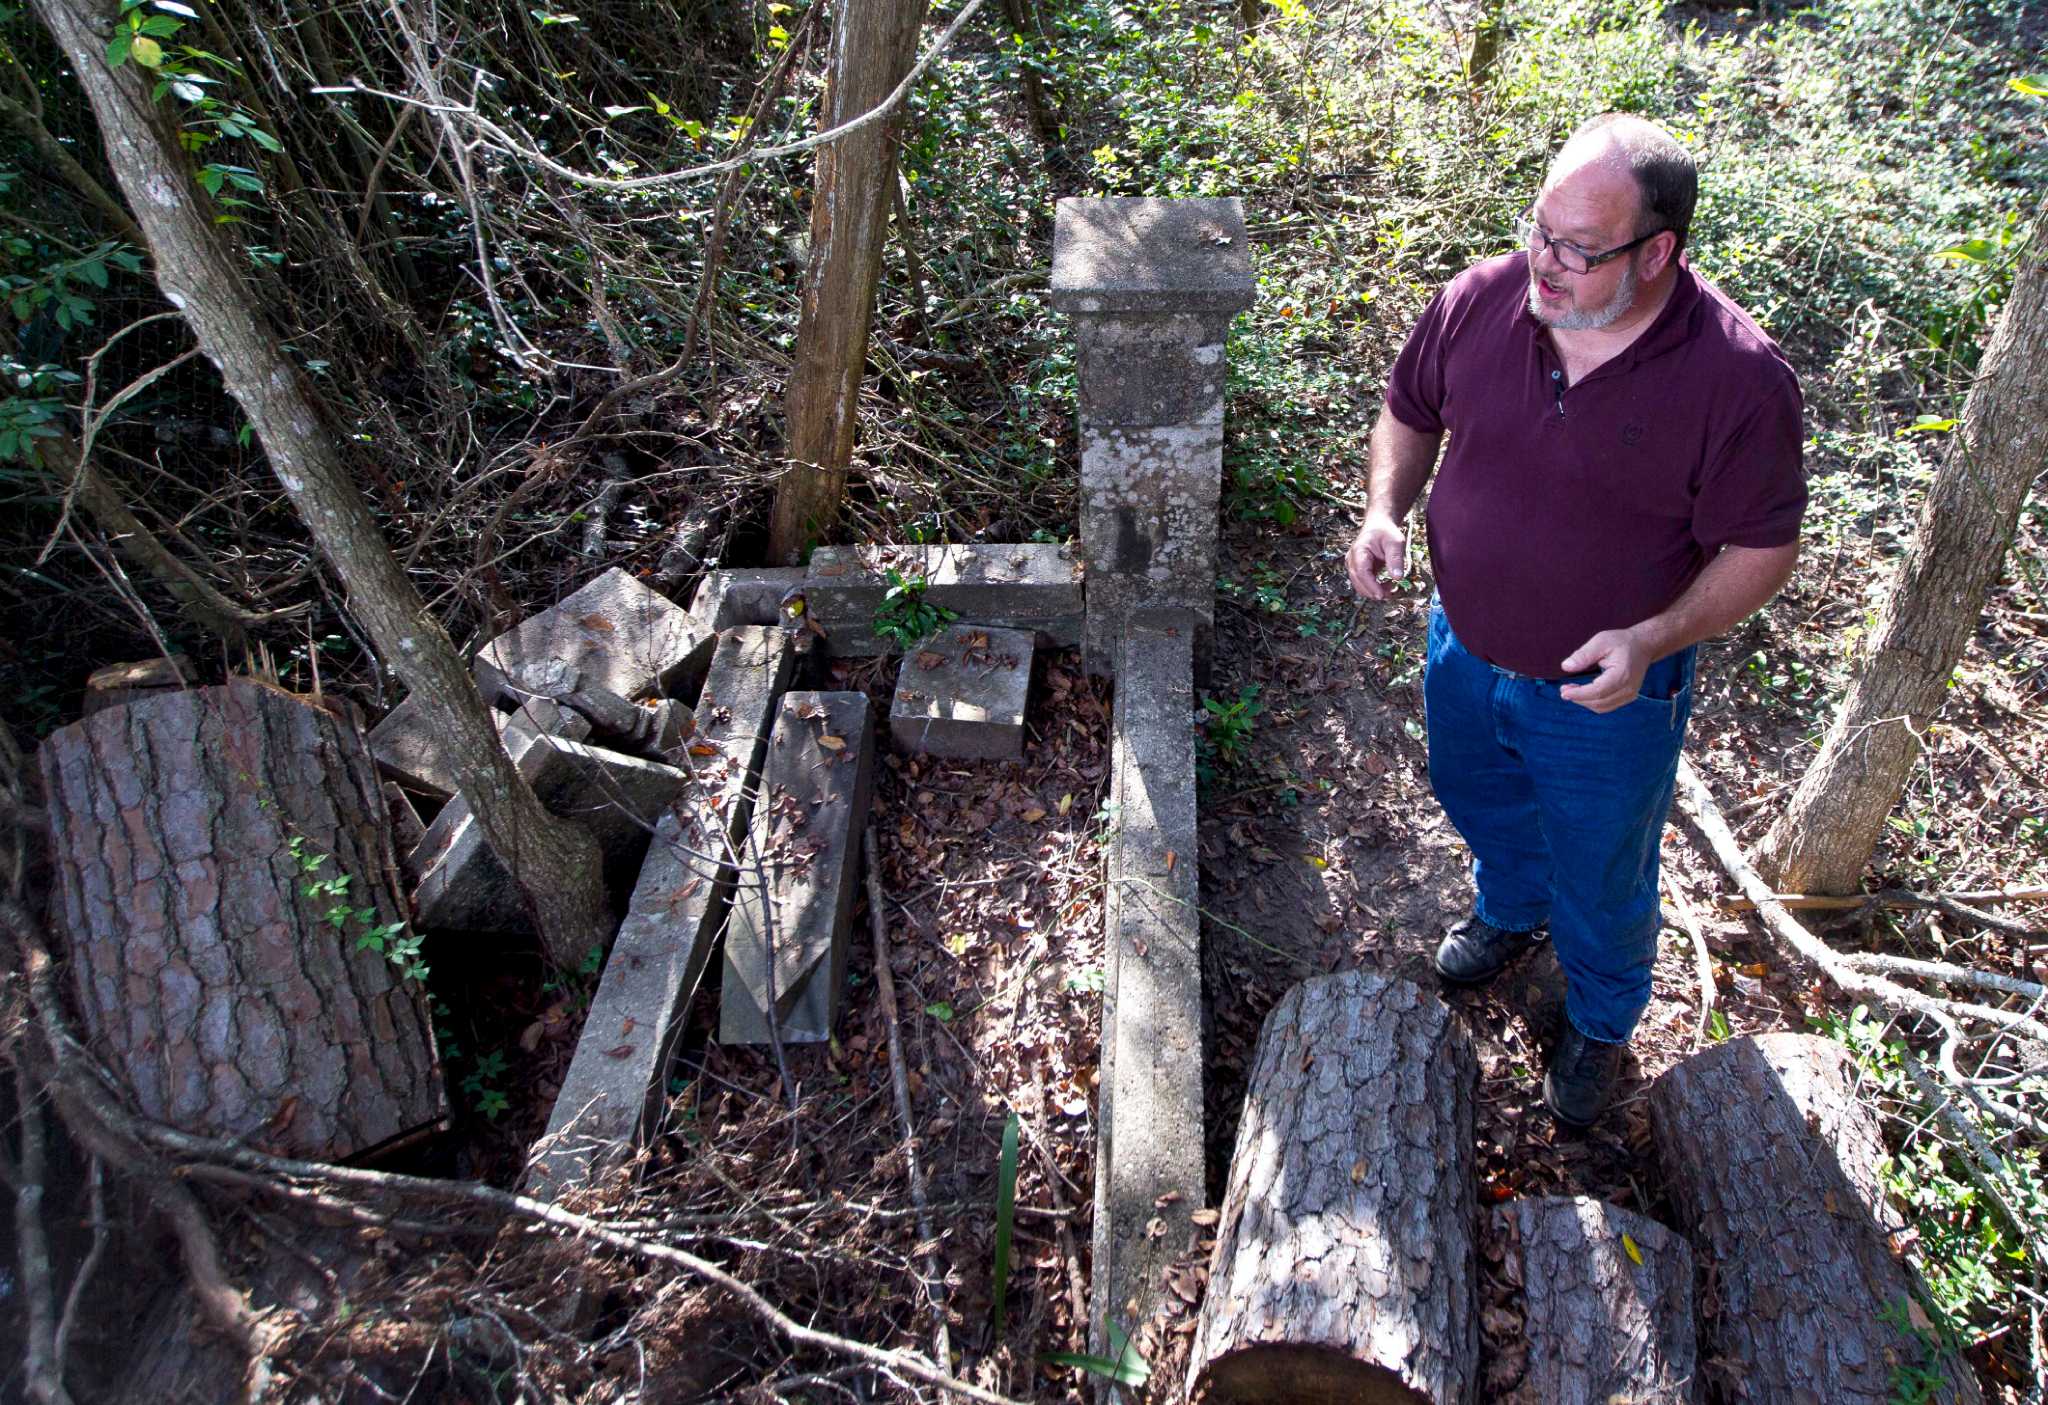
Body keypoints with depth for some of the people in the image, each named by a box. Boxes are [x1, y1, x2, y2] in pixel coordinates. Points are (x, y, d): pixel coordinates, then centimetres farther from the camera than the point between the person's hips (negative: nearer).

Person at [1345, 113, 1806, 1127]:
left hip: (1605, 697, -4)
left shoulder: (1739, 379, -25)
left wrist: (1653, 640, -31)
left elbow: (1761, 549, -16)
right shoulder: (1479, 301, -15)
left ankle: (1601, 1023, 51)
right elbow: (1410, 411, 3)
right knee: (1482, 804, 31)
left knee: (1600, 883, 19)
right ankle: (1510, 911, 66)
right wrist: (1385, 508, -15)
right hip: (1465, 655, 4)